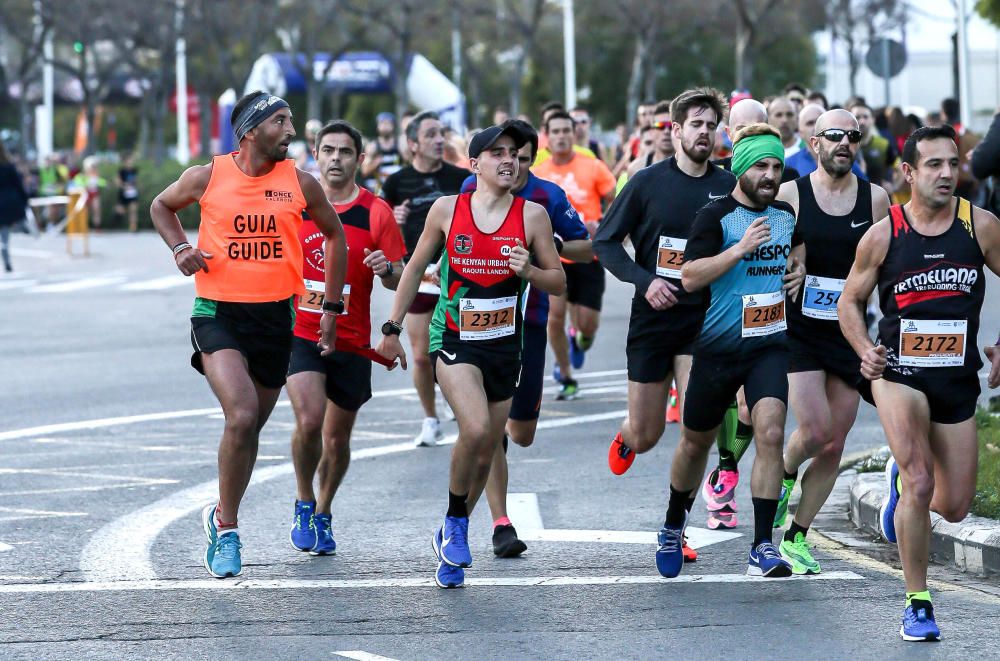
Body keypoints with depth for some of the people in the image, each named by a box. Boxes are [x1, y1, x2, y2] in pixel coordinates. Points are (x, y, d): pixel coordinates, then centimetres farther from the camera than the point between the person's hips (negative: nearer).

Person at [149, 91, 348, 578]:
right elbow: (161, 206, 17)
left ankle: (222, 517, 34)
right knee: (241, 415, -22)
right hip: (218, 314, -3)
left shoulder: (300, 184, 1)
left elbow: (334, 235, 16)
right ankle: (227, 529, -7)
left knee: (250, 427, 11)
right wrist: (180, 247, -1)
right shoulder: (207, 178, -3)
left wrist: (332, 306, 13)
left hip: (275, 317, 3)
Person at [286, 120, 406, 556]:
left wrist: (387, 269, -24)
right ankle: (303, 504, 2)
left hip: (352, 340, 1)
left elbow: (398, 279, -2)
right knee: (309, 421, -21)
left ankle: (323, 515, 34)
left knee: (337, 438, 10)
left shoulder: (376, 212, -2)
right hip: (300, 333, -1)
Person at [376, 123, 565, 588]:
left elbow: (558, 282, 5)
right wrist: (392, 328, 8)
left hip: (504, 345, 3)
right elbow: (415, 268, 9)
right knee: (475, 428, -25)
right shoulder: (447, 210, -2)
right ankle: (456, 520, -3)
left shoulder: (532, 215, -1)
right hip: (454, 340, -3)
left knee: (485, 453, 7)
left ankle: (451, 535, 27)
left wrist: (528, 271, -16)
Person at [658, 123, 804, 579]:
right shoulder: (716, 216, -11)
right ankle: (673, 527, 39)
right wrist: (740, 249, -28)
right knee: (696, 442, 13)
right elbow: (689, 277, -20)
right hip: (718, 348, -3)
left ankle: (762, 549, -16)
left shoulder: (786, 214, 7)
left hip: (769, 345, 3)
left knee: (770, 434, -18)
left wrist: (799, 270, 9)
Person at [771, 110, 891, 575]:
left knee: (834, 444, 3)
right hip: (799, 331, -3)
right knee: (815, 429, -17)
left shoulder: (875, 199, 2)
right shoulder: (790, 195, -4)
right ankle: (785, 473, 18)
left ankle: (796, 536, 16)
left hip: (850, 334, 3)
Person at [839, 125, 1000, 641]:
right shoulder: (883, 235, -6)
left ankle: (901, 478, 44)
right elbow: (850, 301, 6)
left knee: (954, 507, 8)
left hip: (959, 380, 3)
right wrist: (865, 350, -11)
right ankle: (917, 604, -8)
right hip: (899, 372, -3)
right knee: (920, 483, -22)